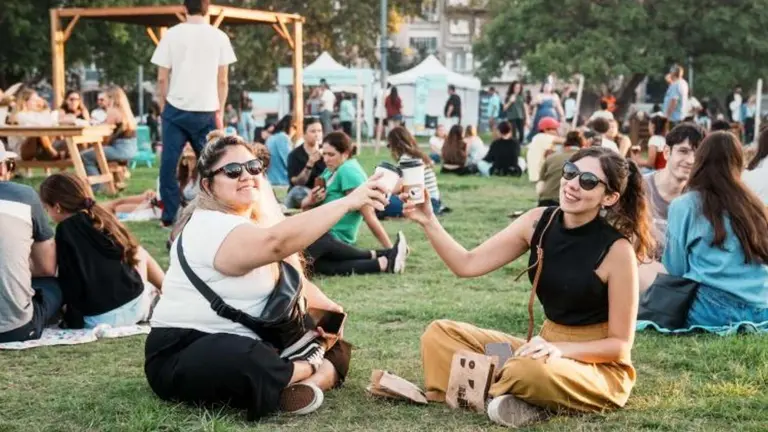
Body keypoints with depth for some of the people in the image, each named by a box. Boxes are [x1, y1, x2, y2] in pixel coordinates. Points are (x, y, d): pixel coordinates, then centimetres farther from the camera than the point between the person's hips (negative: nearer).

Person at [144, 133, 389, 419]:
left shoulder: (258, 222, 11)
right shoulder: (212, 227, -22)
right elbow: (277, 241, -40)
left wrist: (328, 309, -8)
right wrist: (347, 202, -42)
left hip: (244, 345, 10)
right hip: (182, 357, -10)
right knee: (248, 360, -39)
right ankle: (312, 368, -11)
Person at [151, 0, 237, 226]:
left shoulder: (172, 35, 0)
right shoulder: (219, 37, 2)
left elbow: (162, 78, 1)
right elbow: (223, 80, 4)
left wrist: (163, 108, 12)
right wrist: (219, 112, 12)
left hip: (176, 109, -1)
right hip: (206, 111, 1)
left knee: (168, 164, 4)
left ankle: (169, 216, 2)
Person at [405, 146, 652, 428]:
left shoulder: (617, 249, -18)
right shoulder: (539, 222, -4)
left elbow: (620, 344, -14)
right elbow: (467, 265, -4)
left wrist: (560, 349, -28)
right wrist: (429, 222, -18)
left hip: (602, 369, -6)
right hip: (549, 350, 7)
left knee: (530, 371, -39)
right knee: (439, 334, -4)